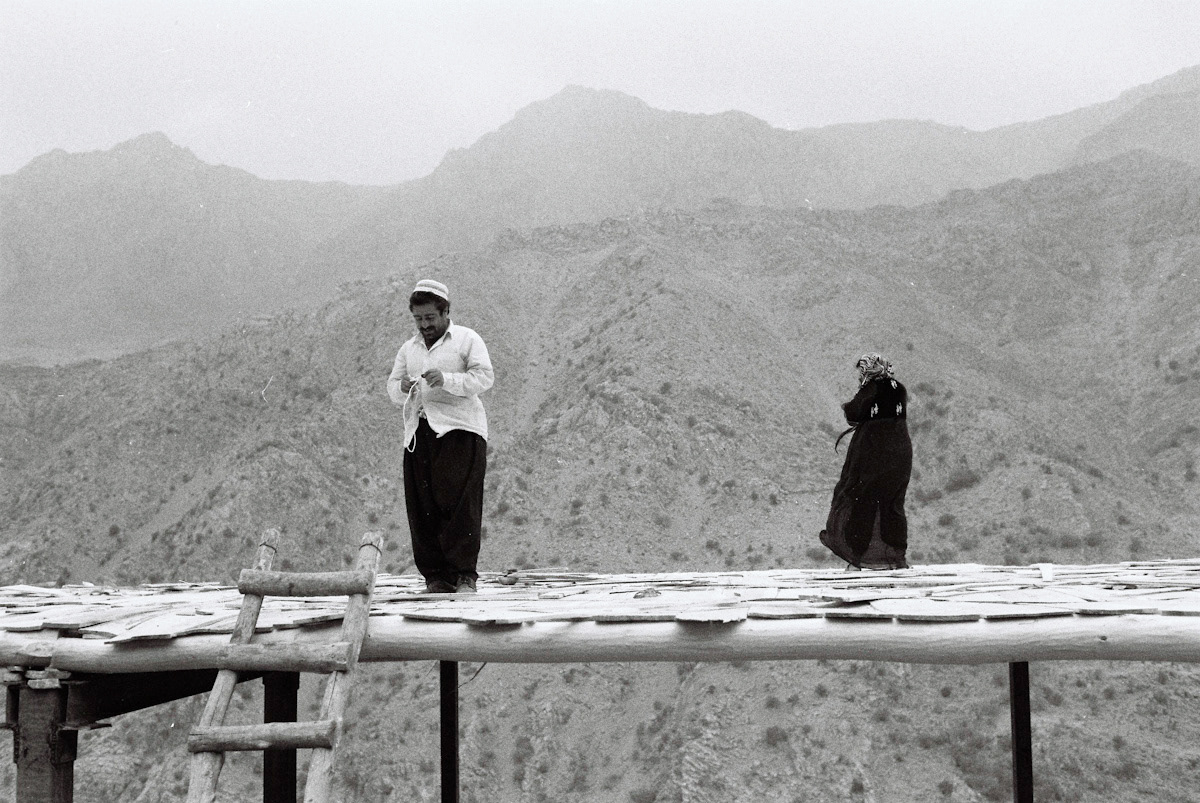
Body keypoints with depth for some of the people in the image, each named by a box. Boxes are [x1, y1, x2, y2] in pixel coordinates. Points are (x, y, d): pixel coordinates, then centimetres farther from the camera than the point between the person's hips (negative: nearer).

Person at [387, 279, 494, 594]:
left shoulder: (467, 339, 7)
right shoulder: (408, 348, 24)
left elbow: (484, 377, -5)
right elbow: (392, 386, 20)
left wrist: (446, 380, -18)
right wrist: (402, 388, -4)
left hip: (459, 429, -5)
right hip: (418, 434, 5)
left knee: (460, 502, -12)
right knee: (422, 506, -2)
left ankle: (464, 576, -10)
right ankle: (435, 577, 3)